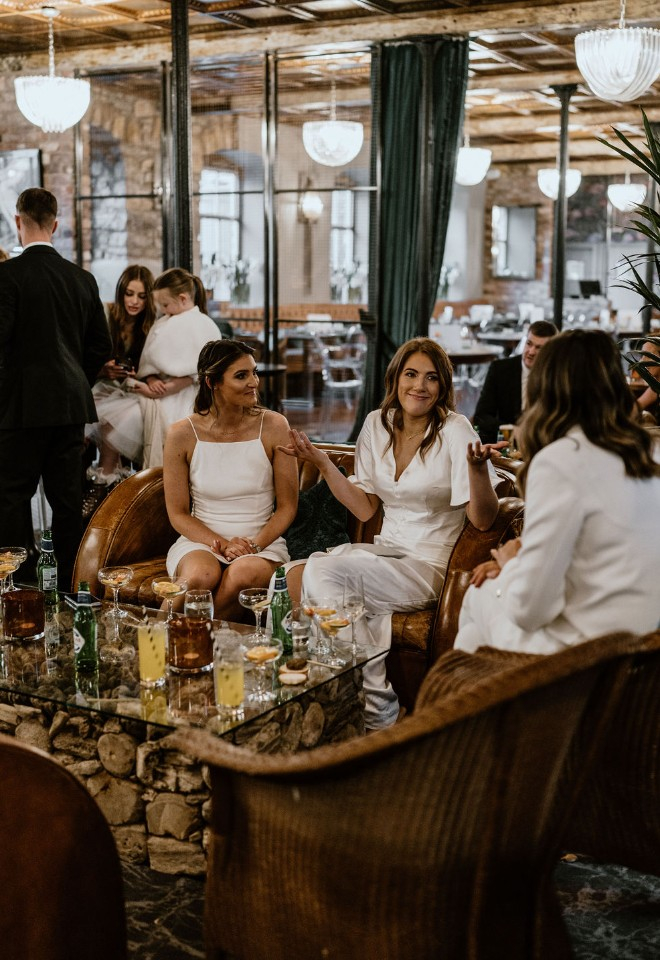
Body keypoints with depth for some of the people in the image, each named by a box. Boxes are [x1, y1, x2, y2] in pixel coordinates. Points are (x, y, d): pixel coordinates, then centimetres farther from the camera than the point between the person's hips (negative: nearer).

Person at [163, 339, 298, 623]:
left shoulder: (273, 427, -3)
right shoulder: (182, 434, -4)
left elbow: (287, 506, 1)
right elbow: (178, 514, 1)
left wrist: (255, 545, -14)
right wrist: (221, 544, -14)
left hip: (263, 542, 0)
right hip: (200, 540, 0)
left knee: (243, 575, -34)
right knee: (201, 576, -35)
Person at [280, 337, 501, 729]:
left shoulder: (455, 430, -9)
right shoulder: (377, 424, 8)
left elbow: (483, 519, -12)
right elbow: (365, 508, 11)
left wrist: (478, 466, -29)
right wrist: (323, 463, 3)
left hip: (428, 567, -6)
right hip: (385, 550, 6)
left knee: (323, 571, -28)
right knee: (294, 578, -23)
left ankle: (376, 707, -15)